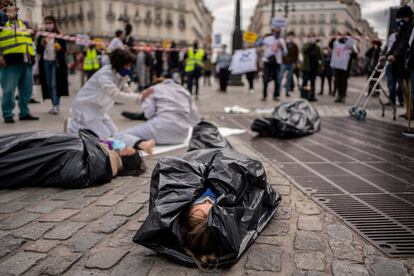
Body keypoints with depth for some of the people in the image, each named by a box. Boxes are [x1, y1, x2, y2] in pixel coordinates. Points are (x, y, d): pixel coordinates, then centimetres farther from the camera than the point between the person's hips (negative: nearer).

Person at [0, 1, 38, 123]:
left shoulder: (24, 24, 24)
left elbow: (30, 39, 29)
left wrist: (32, 56, 20)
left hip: (26, 61, 6)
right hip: (10, 61, -5)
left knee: (27, 89, 8)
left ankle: (24, 112, 17)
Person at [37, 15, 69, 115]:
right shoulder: (41, 37, 8)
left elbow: (64, 50, 1)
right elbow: (38, 51, 6)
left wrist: (59, 49, -20)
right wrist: (42, 44, -12)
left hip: (56, 62, -4)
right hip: (45, 62, 4)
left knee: (55, 84, -11)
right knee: (49, 85, 5)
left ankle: (56, 105, -11)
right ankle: (54, 105, 12)